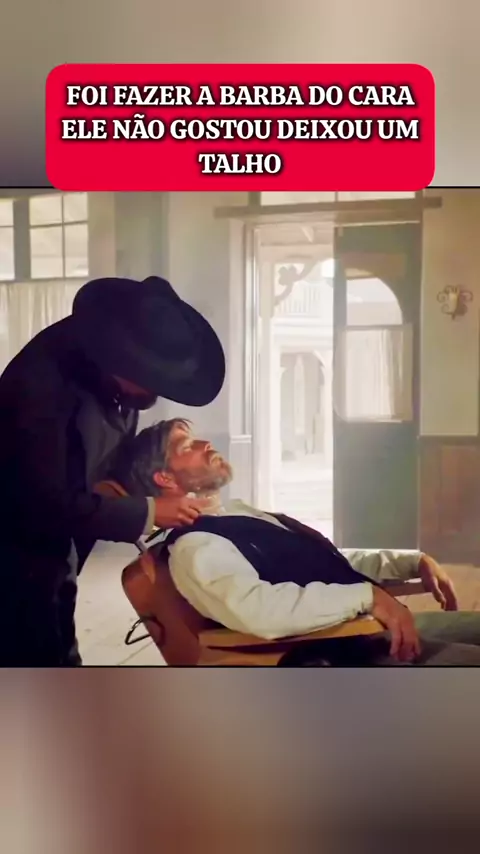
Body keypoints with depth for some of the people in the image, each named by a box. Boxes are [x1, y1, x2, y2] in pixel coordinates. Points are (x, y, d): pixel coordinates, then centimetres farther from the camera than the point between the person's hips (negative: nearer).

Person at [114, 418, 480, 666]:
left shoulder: (240, 512, 19)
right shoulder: (195, 549, -12)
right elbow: (260, 610, -31)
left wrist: (413, 561, 12)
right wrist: (368, 596, -27)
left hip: (377, 625, 10)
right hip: (344, 652, -10)